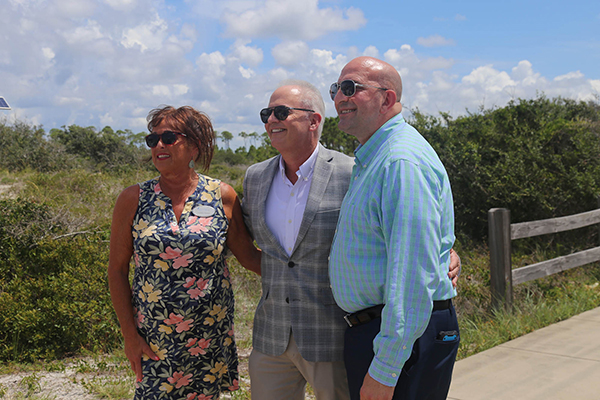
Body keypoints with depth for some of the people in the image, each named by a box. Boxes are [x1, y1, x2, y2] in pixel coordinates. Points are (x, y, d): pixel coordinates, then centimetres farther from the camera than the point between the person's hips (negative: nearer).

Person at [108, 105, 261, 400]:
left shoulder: (222, 196, -2)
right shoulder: (133, 199, -2)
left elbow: (248, 255, 5)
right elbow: (117, 269, 1)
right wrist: (129, 334, -3)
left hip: (211, 336, 1)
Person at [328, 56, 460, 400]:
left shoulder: (403, 161, -19)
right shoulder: (371, 159, 16)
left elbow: (413, 276, -25)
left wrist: (384, 369, -25)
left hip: (406, 338, -10)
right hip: (367, 330, 10)